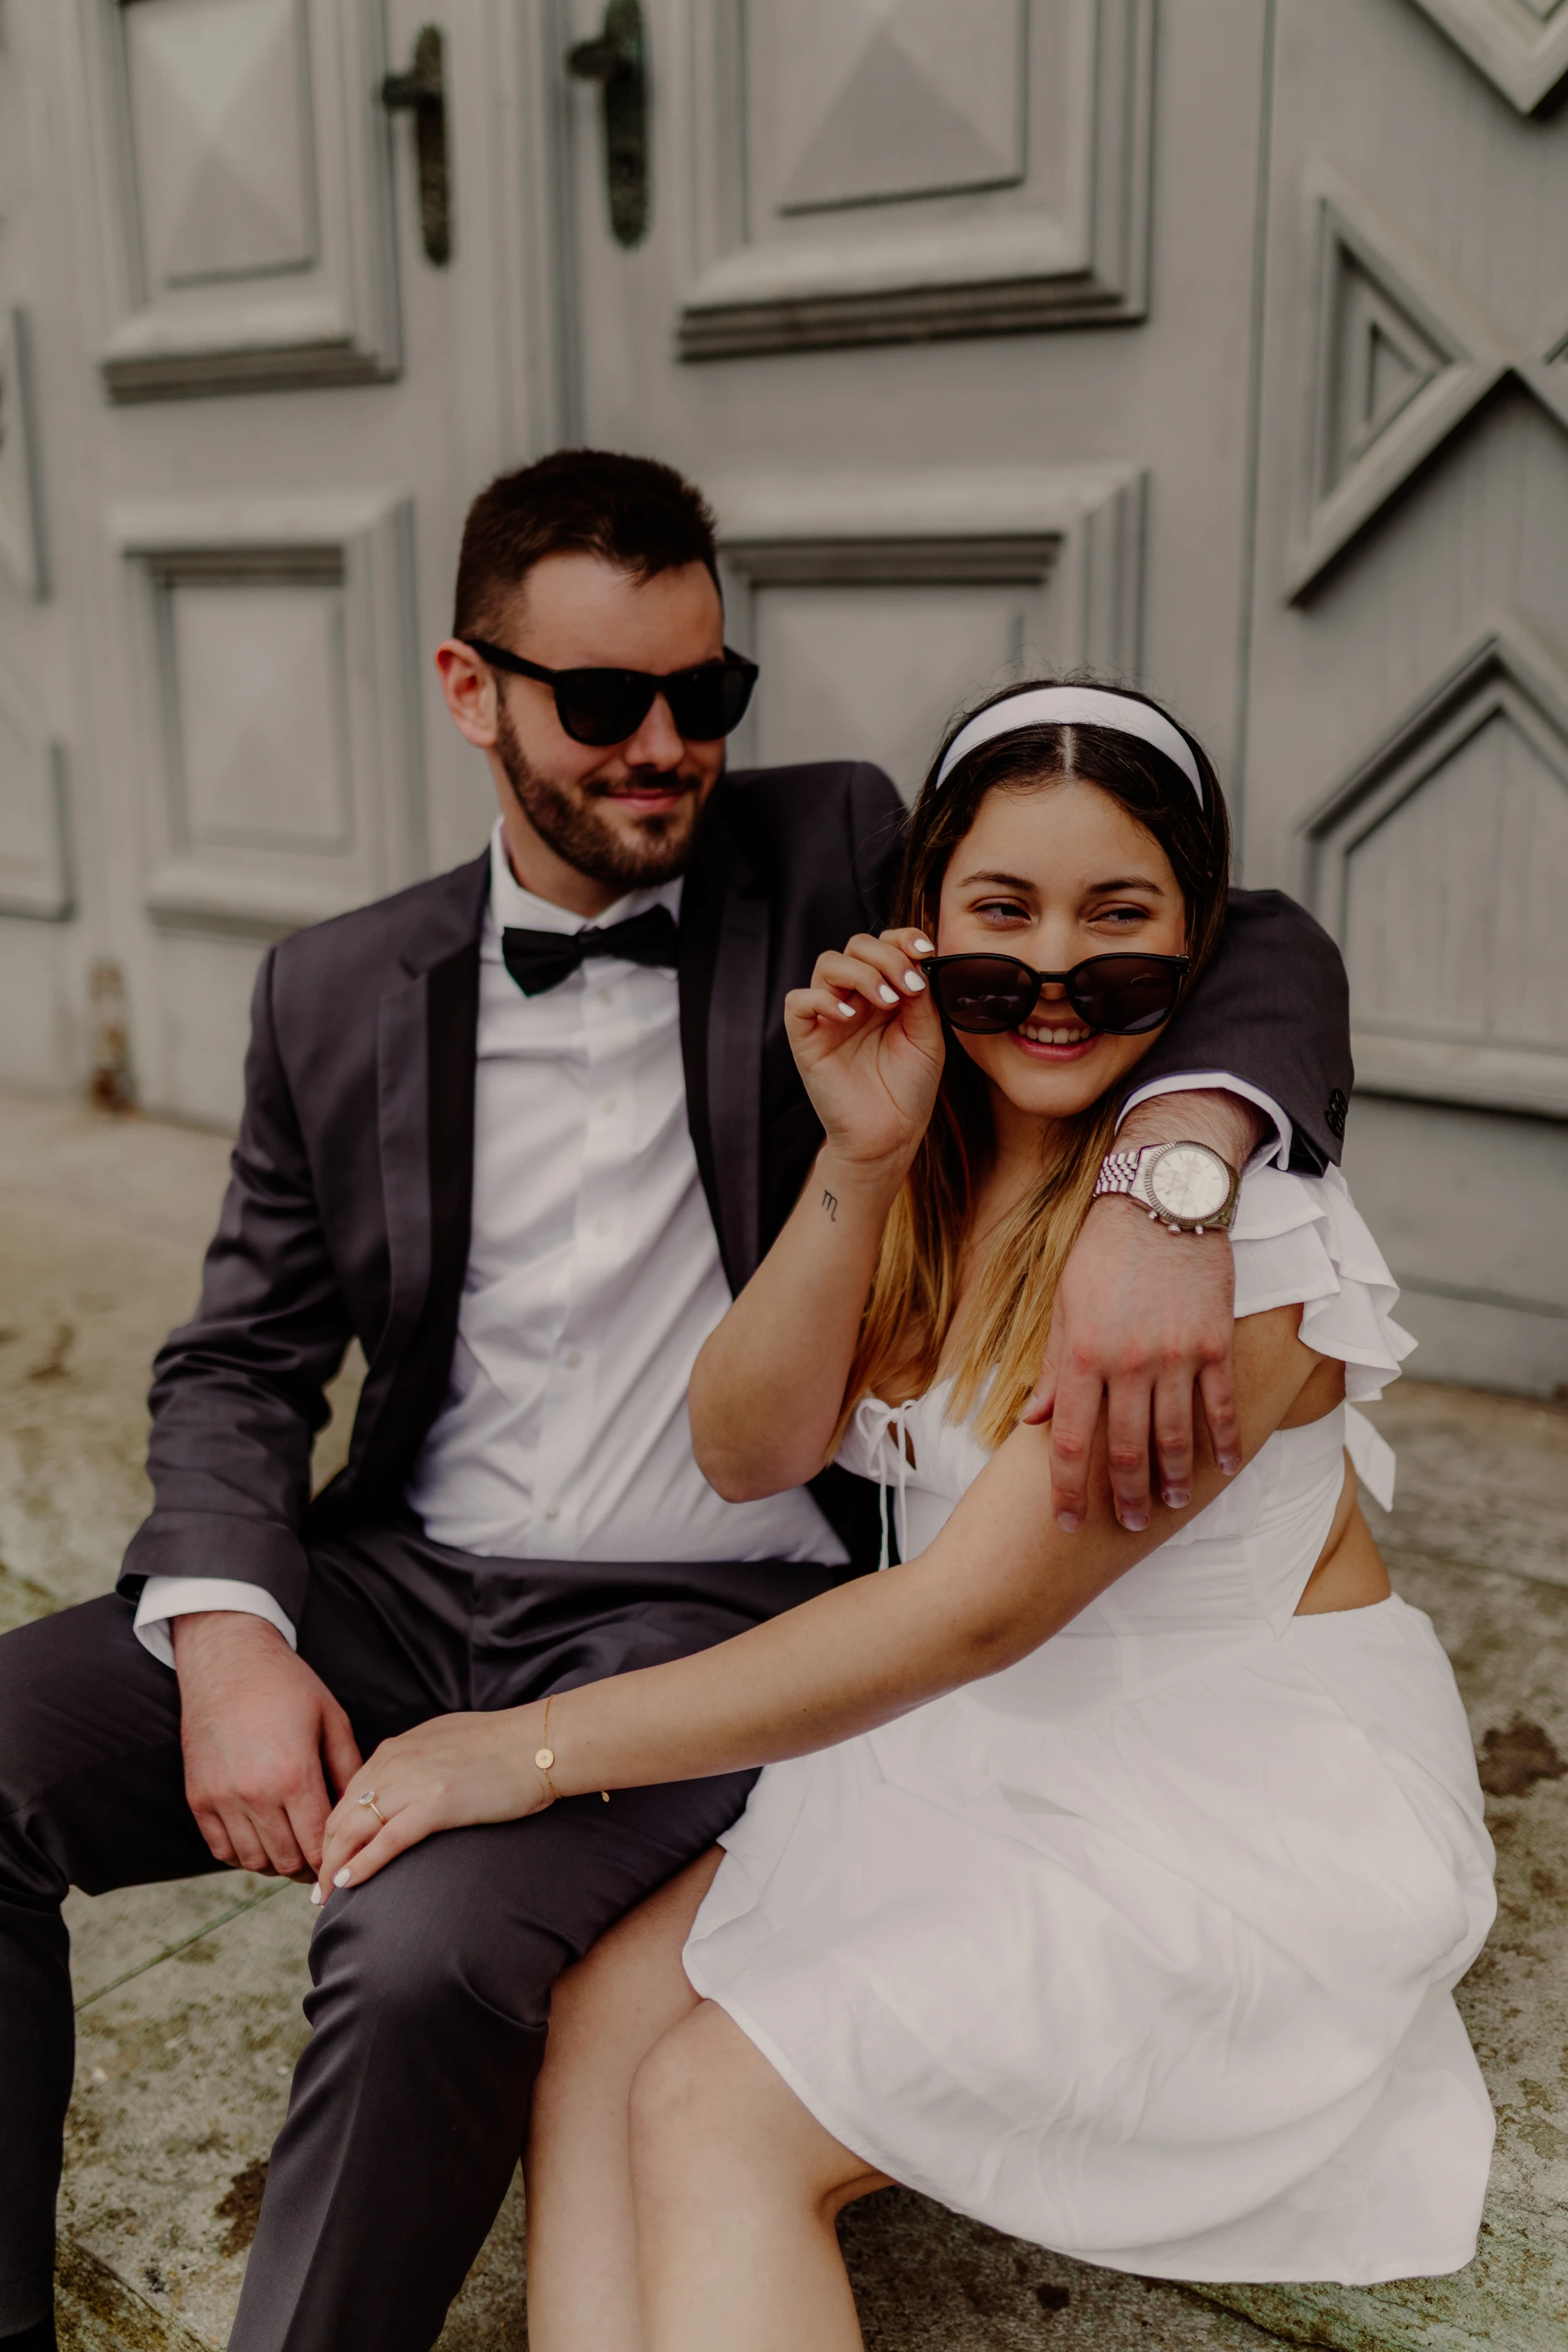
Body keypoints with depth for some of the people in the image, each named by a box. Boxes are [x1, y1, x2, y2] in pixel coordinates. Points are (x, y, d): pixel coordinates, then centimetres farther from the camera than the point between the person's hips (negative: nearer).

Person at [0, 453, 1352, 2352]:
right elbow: (241, 1362, 10)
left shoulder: (833, 860, -2)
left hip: (720, 1609, -3)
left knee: (430, 1956, -30)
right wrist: (226, 1635, -11)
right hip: (407, 1587, 4)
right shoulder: (336, 994, 7)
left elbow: (1254, 953, -9)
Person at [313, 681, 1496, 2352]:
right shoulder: (935, 1158, -1)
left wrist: (543, 1748, -22)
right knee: (598, 2018, -13)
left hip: (1250, 1794, -6)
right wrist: (863, 1161, -23)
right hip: (992, 1747, 6)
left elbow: (979, 1611, -26)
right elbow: (748, 1453, -7)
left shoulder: (1237, 1211, -23)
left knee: (716, 2113, -17)